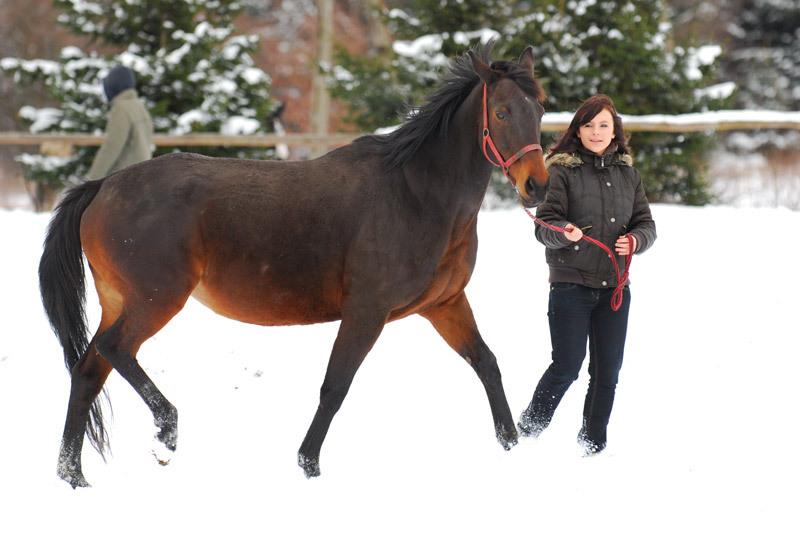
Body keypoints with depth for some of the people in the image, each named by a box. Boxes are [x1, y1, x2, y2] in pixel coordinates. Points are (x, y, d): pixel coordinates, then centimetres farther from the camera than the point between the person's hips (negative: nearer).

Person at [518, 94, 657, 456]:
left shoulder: (627, 173, 11)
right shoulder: (561, 171, -3)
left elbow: (646, 224, 12)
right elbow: (545, 225, -7)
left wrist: (634, 240, -10)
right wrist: (565, 233, -29)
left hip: (614, 286, 4)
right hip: (571, 284, -4)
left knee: (607, 371, 6)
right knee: (566, 368, -7)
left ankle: (593, 447, 19)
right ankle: (527, 433, 12)